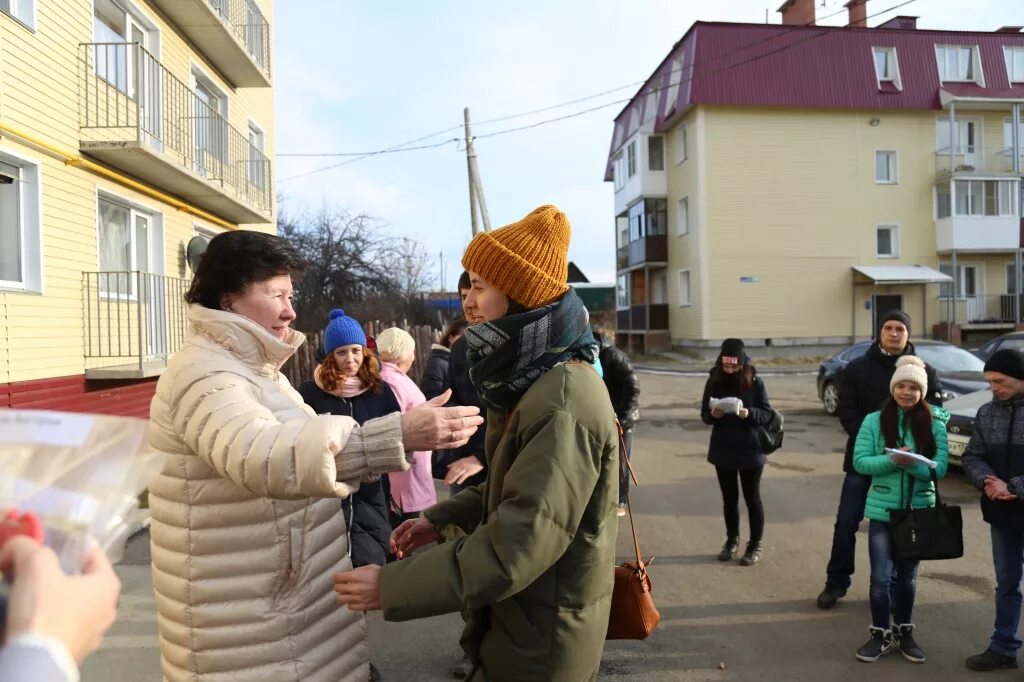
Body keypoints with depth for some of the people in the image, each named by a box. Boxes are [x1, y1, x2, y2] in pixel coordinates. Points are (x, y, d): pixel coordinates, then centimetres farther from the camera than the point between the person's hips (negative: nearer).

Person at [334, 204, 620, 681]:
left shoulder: (564, 403, -29)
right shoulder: (537, 379, 5)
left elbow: (517, 544, -31)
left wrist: (393, 586, -26)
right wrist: (441, 517, 5)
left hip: (541, 642, -8)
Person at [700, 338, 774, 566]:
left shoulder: (754, 382, -10)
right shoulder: (714, 382, -3)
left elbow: (767, 414, -8)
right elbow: (704, 414, 2)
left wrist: (749, 413, -27)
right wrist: (713, 415, -21)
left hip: (750, 450, -3)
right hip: (723, 451, 3)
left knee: (752, 498, 7)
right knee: (729, 498, 13)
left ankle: (756, 544, 20)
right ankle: (732, 540, 29)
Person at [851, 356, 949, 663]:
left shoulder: (934, 423, -5)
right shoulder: (874, 420, -6)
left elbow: (940, 468, -9)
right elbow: (860, 461, -10)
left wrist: (913, 464, -28)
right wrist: (892, 460, -26)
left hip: (919, 510, 1)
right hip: (882, 510, -1)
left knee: (907, 576, 16)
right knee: (881, 577, 2)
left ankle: (904, 632, 32)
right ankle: (881, 635, 19)